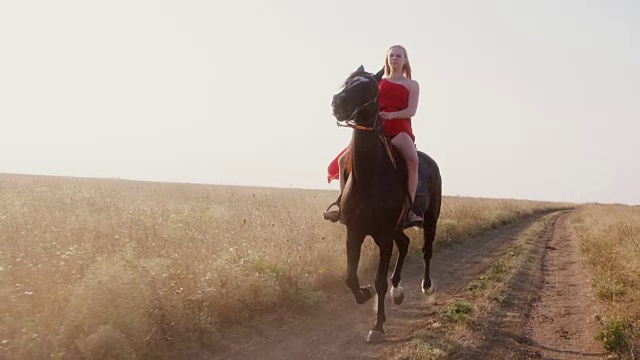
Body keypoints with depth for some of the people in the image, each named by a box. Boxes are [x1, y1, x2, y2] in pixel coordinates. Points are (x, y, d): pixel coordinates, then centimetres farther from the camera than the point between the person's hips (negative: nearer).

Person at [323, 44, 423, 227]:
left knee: (412, 159, -37)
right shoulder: (378, 82, 20)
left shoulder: (412, 85, 11)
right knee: (343, 160, -9)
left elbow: (411, 111, -3)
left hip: (400, 130, -4)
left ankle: (411, 209, -34)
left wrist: (391, 115, -20)